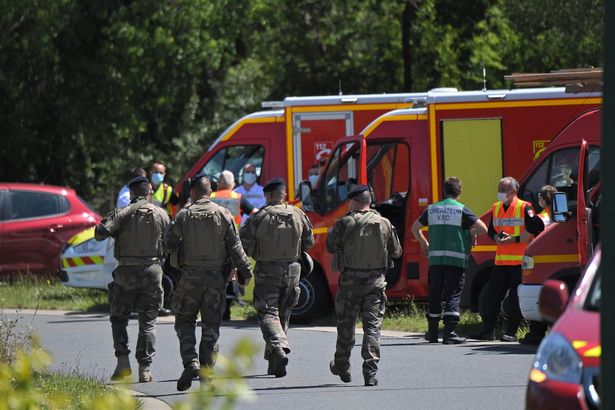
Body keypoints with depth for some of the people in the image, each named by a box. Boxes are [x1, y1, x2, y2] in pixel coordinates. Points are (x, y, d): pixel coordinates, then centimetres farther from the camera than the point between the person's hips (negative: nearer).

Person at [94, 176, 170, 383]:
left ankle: (123, 363, 1)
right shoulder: (161, 215, 3)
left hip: (127, 272, -1)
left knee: (119, 318, 13)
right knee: (147, 322, 6)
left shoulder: (123, 214, -4)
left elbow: (100, 233, -12)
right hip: (152, 271, 1)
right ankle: (144, 368, 0)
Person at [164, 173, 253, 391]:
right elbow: (235, 247, -1)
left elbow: (170, 242, -1)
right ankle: (206, 374, 2)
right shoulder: (223, 215, 1)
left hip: (191, 277, -1)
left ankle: (190, 363, -10)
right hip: (216, 278, 1)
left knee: (184, 322, 11)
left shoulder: (184, 215, -3)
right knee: (211, 327, 6)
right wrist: (245, 271, 4)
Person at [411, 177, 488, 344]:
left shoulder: (432, 209, 9)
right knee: (453, 296, -2)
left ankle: (432, 333, 17)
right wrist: (471, 234, 12)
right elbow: (483, 229, -8)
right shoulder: (461, 210, -4)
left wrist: (424, 243, 33)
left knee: (435, 295, 11)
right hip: (456, 260, -4)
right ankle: (449, 333, -9)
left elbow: (415, 228, 20)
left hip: (435, 259, 4)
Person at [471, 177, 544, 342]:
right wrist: (497, 238, -1)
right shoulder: (496, 208, 15)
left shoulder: (524, 208, -6)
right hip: (501, 260, 6)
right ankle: (488, 330, 11)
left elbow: (535, 228, -14)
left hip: (519, 261, -6)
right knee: (493, 295, 5)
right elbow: (491, 230, 22)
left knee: (515, 299, -3)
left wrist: (513, 239, -16)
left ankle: (510, 332, 3)